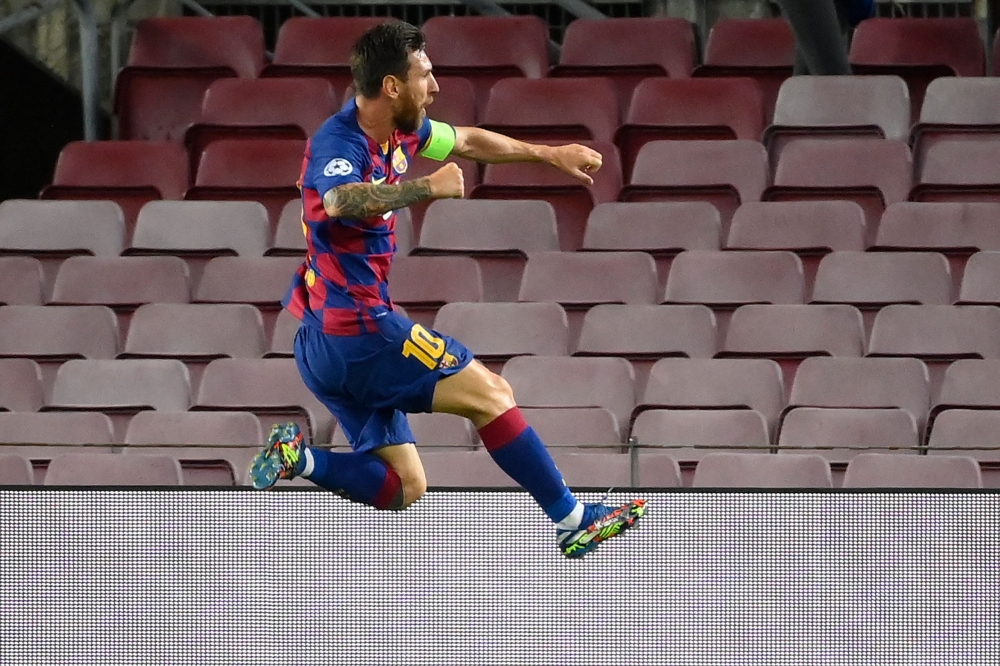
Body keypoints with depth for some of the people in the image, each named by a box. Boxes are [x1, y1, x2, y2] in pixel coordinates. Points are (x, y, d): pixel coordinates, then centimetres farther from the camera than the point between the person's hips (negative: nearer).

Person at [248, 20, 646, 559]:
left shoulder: (398, 134, 9)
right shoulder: (338, 144, -19)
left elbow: (467, 141, 28)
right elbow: (340, 201, -43)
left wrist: (549, 155, 32)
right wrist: (428, 186, -43)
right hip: (358, 327, -10)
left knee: (404, 487, 7)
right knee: (490, 393, -2)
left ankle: (298, 457, -3)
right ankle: (571, 520, 4)